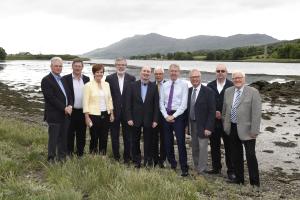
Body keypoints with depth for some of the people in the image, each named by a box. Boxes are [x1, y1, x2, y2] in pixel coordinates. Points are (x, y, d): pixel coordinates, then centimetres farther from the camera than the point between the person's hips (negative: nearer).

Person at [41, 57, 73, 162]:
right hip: (54, 115, -7)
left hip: (65, 114, 7)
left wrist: (70, 106, -4)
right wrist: (64, 108, -17)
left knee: (63, 138, 13)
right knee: (53, 138, 2)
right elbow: (51, 98, -17)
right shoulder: (46, 80, -9)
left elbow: (68, 95, 15)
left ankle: (62, 157, 23)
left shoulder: (62, 80, 16)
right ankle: (52, 159, 13)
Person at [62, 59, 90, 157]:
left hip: (83, 112, 3)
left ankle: (80, 154, 24)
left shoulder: (86, 79, 8)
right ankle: (69, 155, 18)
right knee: (69, 135, 7)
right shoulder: (66, 79, -4)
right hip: (71, 112, -3)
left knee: (81, 136, 12)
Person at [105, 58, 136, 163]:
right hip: (114, 112, 0)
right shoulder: (109, 78, 0)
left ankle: (127, 158, 19)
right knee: (114, 137, 9)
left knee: (127, 136, 7)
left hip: (127, 112, 0)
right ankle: (116, 157, 21)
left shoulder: (131, 78, 1)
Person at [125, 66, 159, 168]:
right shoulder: (133, 85, 0)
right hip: (135, 118, 1)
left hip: (148, 119, 0)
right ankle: (136, 161, 22)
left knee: (148, 141, 7)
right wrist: (129, 118, -7)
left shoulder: (154, 87, 0)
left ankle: (148, 162, 19)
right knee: (135, 141, 9)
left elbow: (156, 104, -1)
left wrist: (155, 120, -6)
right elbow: (128, 103, -1)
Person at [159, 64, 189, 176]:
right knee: (167, 142, 10)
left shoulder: (183, 85, -3)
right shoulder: (164, 86, 9)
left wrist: (173, 116, -13)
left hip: (178, 115, -4)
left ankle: (184, 168, 2)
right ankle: (172, 164, 26)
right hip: (166, 116, 4)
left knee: (181, 142, -6)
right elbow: (161, 103, 6)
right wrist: (166, 116, -7)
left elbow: (184, 104, -9)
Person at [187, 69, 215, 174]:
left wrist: (209, 127, -18)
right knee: (194, 148, 15)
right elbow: (188, 108, 11)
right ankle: (196, 168, 28)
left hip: (202, 125, -6)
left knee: (202, 148, -2)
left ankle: (201, 171, 8)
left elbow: (212, 111, -13)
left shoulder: (208, 91, -11)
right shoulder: (189, 91, 6)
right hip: (192, 123, 6)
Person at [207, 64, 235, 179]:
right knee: (214, 146, 12)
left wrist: (223, 115, -11)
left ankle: (231, 171, 13)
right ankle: (216, 168, 25)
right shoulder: (210, 86, 7)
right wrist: (214, 112, -9)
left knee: (229, 147, 3)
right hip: (213, 121, 4)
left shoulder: (232, 86, -5)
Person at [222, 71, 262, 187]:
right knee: (236, 156, 14)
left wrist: (254, 131, -15)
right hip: (232, 129, 5)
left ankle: (254, 182, 12)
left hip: (246, 130, -5)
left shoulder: (253, 92, -8)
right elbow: (225, 110, 18)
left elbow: (256, 113, -11)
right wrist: (225, 124, 15)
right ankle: (239, 178, 28)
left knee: (250, 156, -2)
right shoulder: (228, 92, 8)